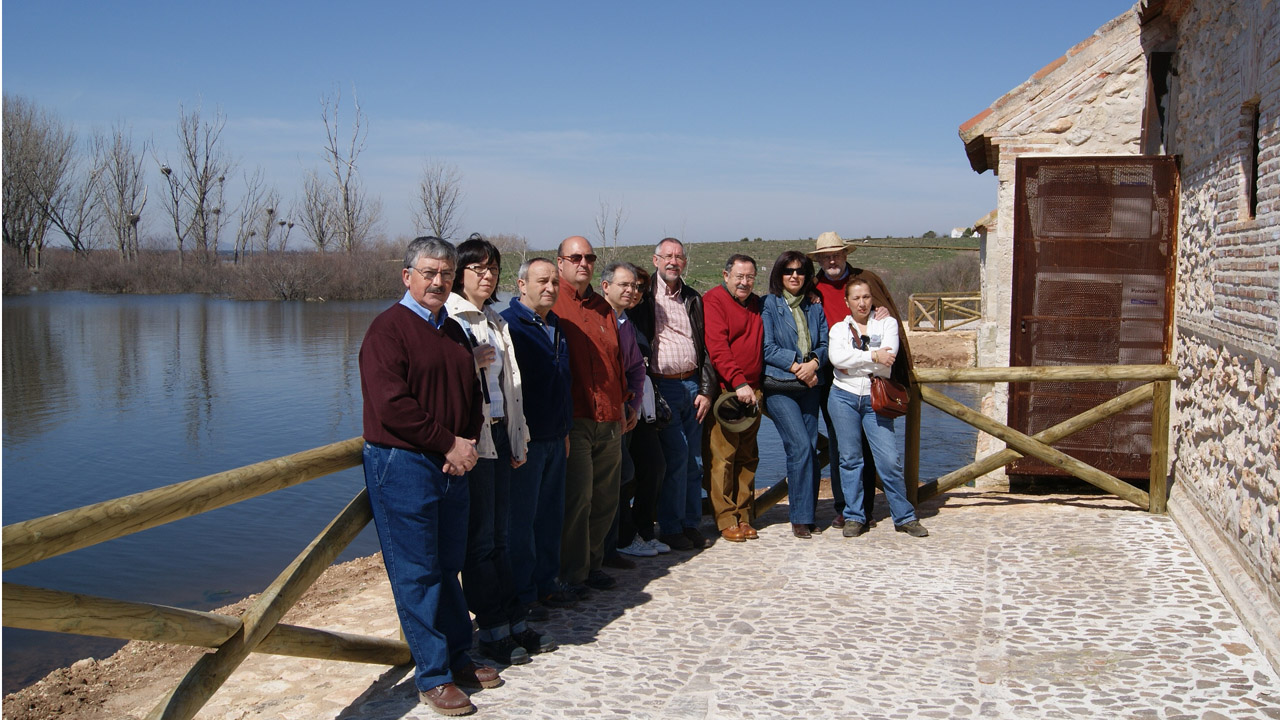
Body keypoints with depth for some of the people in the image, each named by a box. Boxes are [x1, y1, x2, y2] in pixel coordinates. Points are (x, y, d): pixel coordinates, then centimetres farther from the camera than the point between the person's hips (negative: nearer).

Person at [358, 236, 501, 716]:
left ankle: (458, 657, 27)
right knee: (417, 573, 0)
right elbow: (391, 405, -19)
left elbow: (472, 394, 18)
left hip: (452, 466, 7)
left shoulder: (453, 331, 16)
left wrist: (468, 444, -1)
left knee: (448, 566, 15)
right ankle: (432, 676, 8)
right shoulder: (388, 328, -9)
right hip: (403, 465, -7)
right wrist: (449, 443, -15)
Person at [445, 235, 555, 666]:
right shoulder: (447, 318, -7)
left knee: (498, 536, 12)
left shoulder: (496, 322, 18)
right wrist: (472, 362, -21)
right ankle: (493, 630, 8)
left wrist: (518, 440, 16)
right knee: (480, 539, 0)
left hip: (499, 434, 7)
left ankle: (514, 623, 17)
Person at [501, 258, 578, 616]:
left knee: (551, 515, 14)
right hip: (525, 440, -8)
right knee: (521, 518, 0)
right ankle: (522, 594, 9)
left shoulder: (555, 326, 14)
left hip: (554, 439, 8)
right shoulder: (508, 324, -11)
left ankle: (546, 583, 25)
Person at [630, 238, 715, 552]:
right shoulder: (644, 297, 0)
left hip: (692, 386, 5)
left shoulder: (694, 299, 15)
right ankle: (670, 528, 3)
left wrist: (706, 390, 6)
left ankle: (691, 524, 17)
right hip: (662, 387, -5)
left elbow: (706, 348, 15)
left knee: (694, 459, 6)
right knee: (676, 454, -9)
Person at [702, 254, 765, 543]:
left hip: (752, 392, 7)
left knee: (748, 458, 10)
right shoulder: (713, 300, -6)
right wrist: (738, 382, -25)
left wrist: (757, 387, 12)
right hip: (725, 391, -7)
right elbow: (717, 347, -17)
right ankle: (726, 520, 1)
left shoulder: (756, 304, 17)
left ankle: (744, 516, 18)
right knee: (723, 456, -6)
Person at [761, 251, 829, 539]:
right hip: (779, 387, -5)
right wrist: (796, 365, -12)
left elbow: (825, 344, 12)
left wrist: (814, 363, -9)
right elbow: (767, 348, -6)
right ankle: (800, 518, -6)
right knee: (800, 447, -14)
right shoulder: (768, 305, 2)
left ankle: (807, 515, 11)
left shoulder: (815, 308, 16)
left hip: (810, 386, 5)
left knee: (810, 449, 2)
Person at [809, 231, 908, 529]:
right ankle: (843, 508, 11)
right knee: (838, 445, 3)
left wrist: (885, 315, -8)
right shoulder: (812, 289, 8)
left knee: (868, 443, 4)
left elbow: (892, 316, 15)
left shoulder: (868, 279, 8)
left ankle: (865, 507, 12)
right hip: (832, 379, 1)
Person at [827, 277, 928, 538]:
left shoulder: (887, 323, 8)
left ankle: (904, 517, 5)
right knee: (850, 458, 3)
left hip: (876, 399, -1)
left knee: (890, 459, -7)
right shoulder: (839, 328, 10)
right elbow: (837, 357, -12)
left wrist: (853, 363, -6)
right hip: (844, 397, 1)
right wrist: (873, 356, -14)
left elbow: (888, 362, -8)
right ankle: (854, 517, 12)